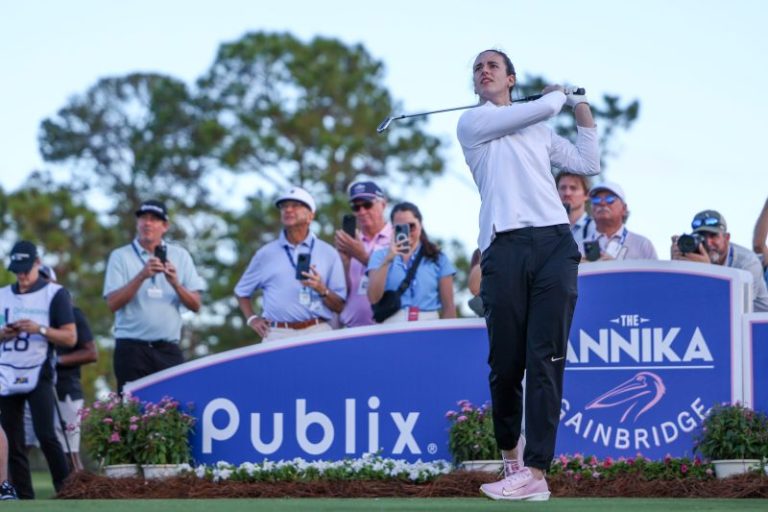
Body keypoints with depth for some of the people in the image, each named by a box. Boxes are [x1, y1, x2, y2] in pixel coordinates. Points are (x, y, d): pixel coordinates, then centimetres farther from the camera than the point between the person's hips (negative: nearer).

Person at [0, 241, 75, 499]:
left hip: (38, 376, -4)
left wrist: (40, 329, -17)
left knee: (46, 436, -15)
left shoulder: (55, 294, 1)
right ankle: (25, 500, 5)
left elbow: (70, 338, -3)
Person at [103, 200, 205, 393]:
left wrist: (175, 283, -12)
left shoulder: (180, 256, 11)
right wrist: (142, 276, -17)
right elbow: (113, 303, -7)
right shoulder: (120, 256, 4)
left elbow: (195, 305, 6)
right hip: (132, 348, -2)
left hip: (168, 349, 2)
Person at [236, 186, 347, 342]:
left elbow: (340, 306, 7)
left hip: (317, 333, -1)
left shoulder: (328, 253, 9)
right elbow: (242, 291, 24)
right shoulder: (266, 254, 13)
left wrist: (322, 290, -11)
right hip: (277, 334, 1)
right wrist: (251, 319, 9)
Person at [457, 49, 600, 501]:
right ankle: (511, 456, 15)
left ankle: (536, 472, -15)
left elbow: (588, 165, 27)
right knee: (506, 363, -5)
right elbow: (540, 109, 1)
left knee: (545, 360, -8)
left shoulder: (540, 131, 26)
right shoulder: (472, 123, 10)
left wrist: (582, 109, 31)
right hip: (504, 248, -2)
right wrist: (557, 94, 22)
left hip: (555, 244, 3)